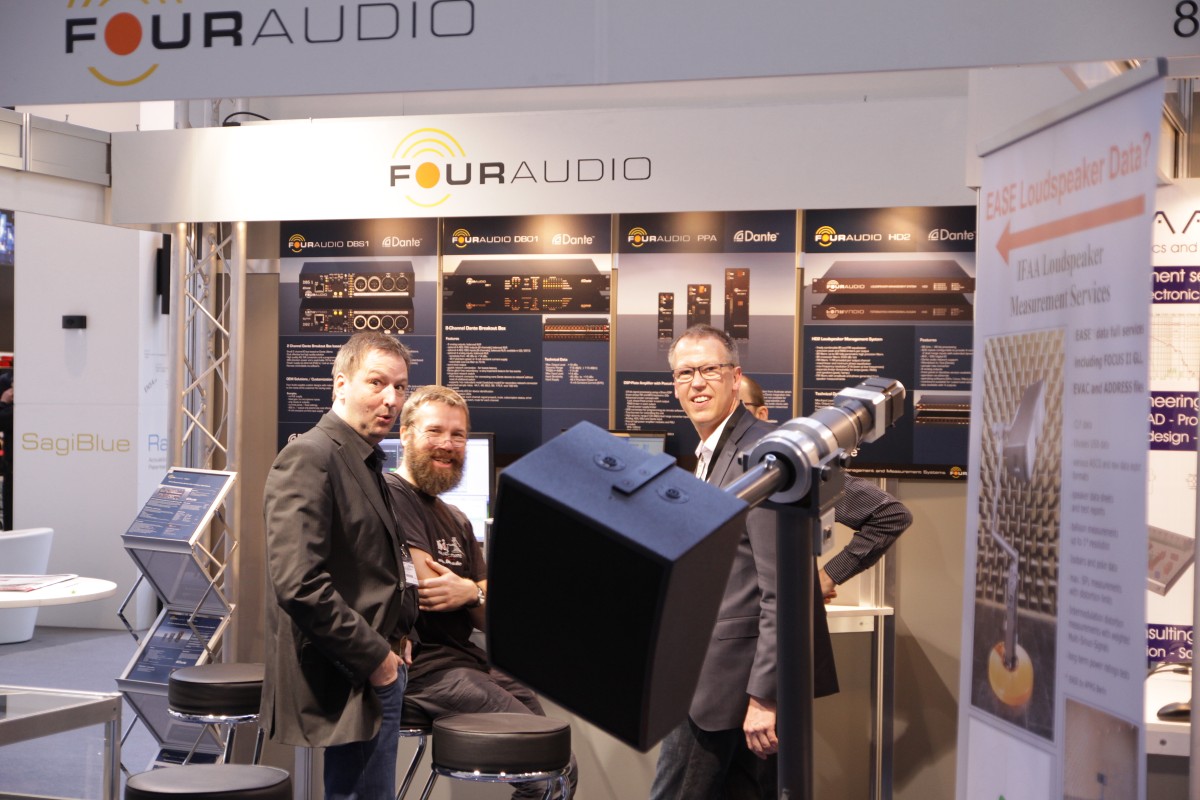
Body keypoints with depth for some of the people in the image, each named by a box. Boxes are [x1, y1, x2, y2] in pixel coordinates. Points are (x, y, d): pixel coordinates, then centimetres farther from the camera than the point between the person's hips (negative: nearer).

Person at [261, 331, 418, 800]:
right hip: (348, 681, -10)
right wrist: (374, 657, -18)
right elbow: (298, 583, -25)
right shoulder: (308, 458, -16)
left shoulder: (365, 462, 16)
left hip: (379, 670, 10)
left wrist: (396, 636, 12)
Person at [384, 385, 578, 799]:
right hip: (421, 669, -9)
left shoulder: (457, 521, 19)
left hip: (467, 663, 9)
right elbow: (425, 587, -17)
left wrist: (470, 593, -11)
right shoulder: (391, 495, -8)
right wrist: (477, 591, 0)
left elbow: (492, 619, 10)